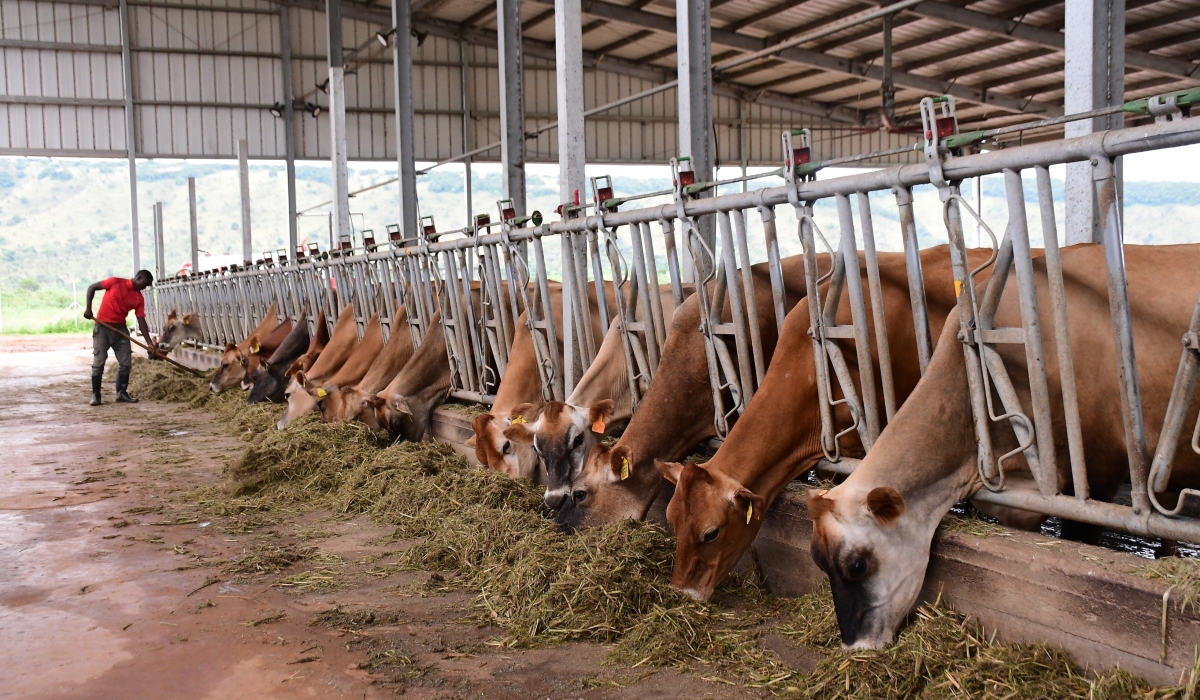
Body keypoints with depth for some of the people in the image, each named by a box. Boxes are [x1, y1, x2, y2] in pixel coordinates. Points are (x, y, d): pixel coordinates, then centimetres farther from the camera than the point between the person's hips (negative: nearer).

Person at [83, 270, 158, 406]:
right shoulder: (116, 282, -9)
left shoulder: (139, 298, 2)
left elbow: (141, 321, -1)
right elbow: (92, 288, -3)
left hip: (120, 328, 5)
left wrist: (149, 342, -10)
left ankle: (122, 393, 12)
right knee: (98, 362, -4)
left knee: (126, 362, 2)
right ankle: (95, 395, 3)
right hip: (102, 326, -5)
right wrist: (88, 308, -12)